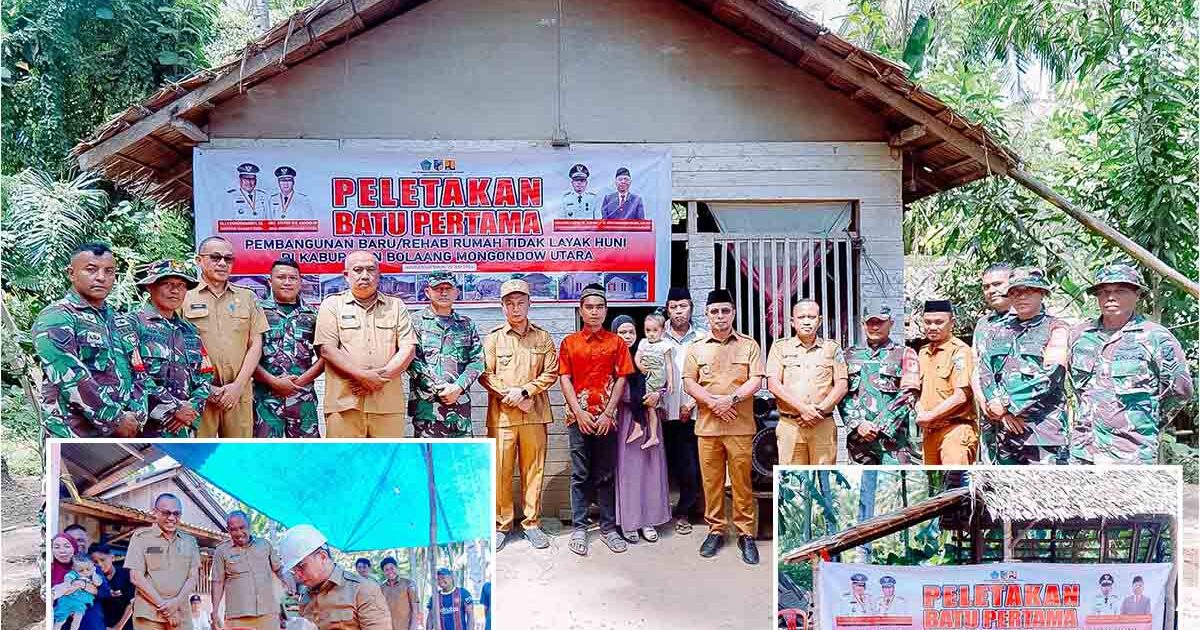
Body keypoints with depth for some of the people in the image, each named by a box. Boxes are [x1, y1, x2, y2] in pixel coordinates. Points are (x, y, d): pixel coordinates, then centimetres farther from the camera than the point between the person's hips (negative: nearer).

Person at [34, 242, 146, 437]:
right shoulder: (55, 318, -6)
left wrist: (135, 415, -3)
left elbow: (138, 373, 15)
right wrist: (116, 419, -15)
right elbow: (70, 378, -17)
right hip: (76, 439, -7)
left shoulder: (122, 323, 18)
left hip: (123, 437, 7)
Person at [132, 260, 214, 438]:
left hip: (186, 428, 6)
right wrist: (174, 409, -12)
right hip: (148, 427, -6)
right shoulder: (134, 324, -4)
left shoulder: (190, 331, 16)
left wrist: (192, 408, -3)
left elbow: (205, 376, 14)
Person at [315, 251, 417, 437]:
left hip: (388, 404, 2)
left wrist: (380, 377, -9)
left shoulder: (396, 306, 14)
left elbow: (408, 349, 6)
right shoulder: (332, 305, 9)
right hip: (344, 402, -2)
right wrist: (363, 376, -13)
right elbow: (327, 349, -3)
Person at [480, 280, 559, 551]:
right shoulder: (493, 337, 5)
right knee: (501, 470, 1)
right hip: (501, 414, -1)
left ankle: (531, 523, 17)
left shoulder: (543, 337, 8)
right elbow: (485, 374, -1)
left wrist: (524, 391, -9)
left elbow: (551, 373, 3)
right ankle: (501, 524, 14)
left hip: (535, 414, 1)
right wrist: (510, 395, -11)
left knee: (533, 469, 5)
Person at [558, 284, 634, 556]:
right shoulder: (569, 342, 6)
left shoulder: (616, 342, 6)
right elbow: (565, 379, 2)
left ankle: (608, 528, 15)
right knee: (580, 475, 4)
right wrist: (579, 413, -9)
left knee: (606, 475, 6)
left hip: (606, 418, 0)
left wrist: (607, 413, -7)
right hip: (579, 418, 0)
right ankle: (579, 529, 11)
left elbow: (621, 379, 1)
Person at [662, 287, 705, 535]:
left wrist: (692, 403, -4)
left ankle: (683, 511, 15)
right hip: (666, 411, 1)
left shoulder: (702, 337, 4)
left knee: (691, 464, 1)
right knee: (670, 462, 2)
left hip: (693, 411, 0)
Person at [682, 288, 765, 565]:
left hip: (740, 426, -1)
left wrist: (732, 398, -16)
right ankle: (715, 530, 18)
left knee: (742, 482, 1)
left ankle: (746, 533, 11)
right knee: (711, 481, 6)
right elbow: (689, 383, 3)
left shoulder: (749, 345, 5)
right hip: (707, 425, 2)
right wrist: (713, 402, -12)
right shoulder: (697, 347, 9)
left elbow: (756, 381, -2)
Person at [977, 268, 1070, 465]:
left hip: (1043, 430, -5)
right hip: (1001, 430, 5)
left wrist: (1007, 404, -11)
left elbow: (1051, 376, -10)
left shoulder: (1056, 329, 3)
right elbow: (983, 373, 7)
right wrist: (1001, 410, -9)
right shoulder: (996, 332, 17)